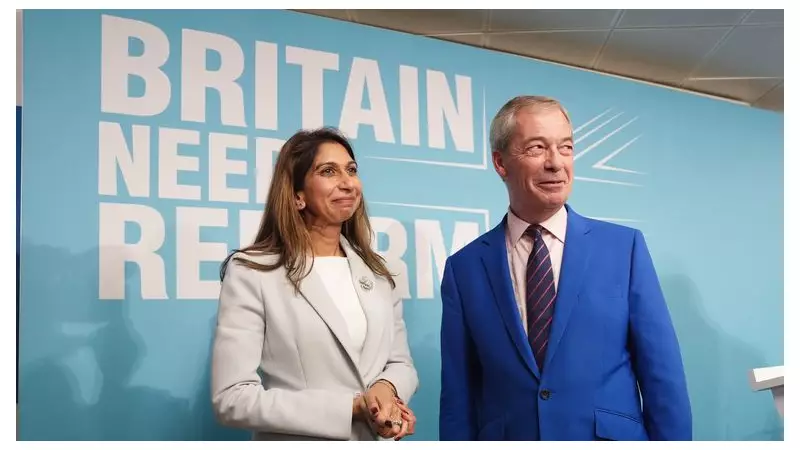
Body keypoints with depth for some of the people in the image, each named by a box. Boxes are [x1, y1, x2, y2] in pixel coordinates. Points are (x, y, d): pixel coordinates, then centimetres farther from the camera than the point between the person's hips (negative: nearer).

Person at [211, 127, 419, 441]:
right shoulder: (251, 272, -13)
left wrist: (385, 389, -18)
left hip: (378, 439, 5)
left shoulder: (376, 272, 4)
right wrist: (352, 408, -22)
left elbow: (400, 363, 6)